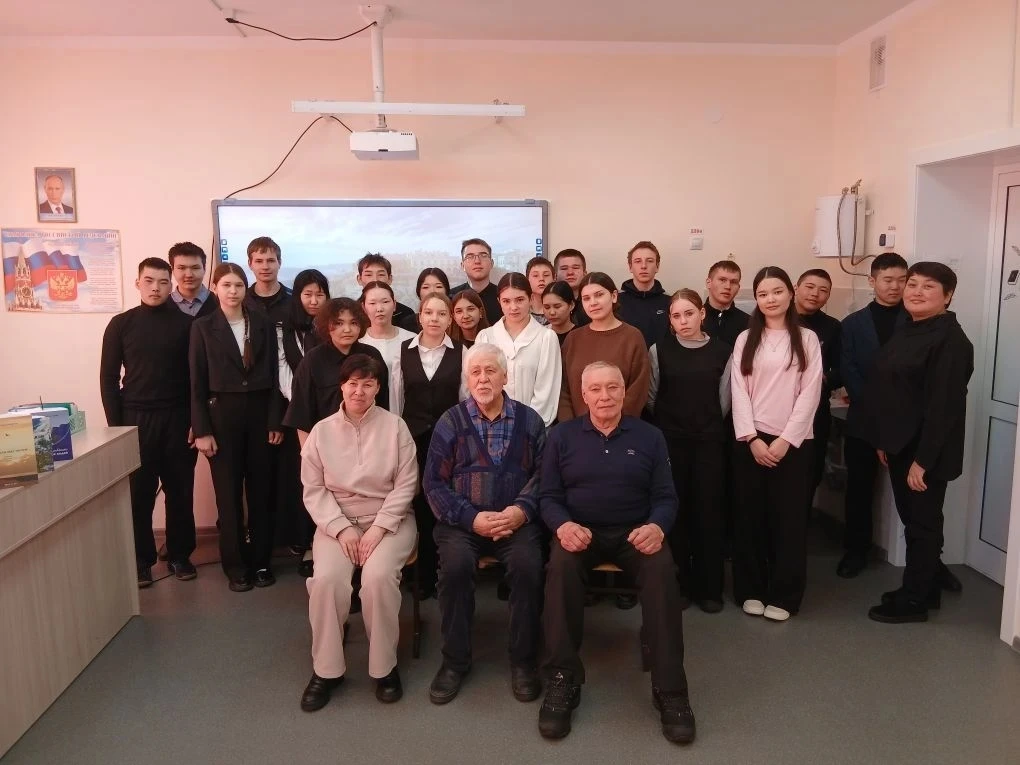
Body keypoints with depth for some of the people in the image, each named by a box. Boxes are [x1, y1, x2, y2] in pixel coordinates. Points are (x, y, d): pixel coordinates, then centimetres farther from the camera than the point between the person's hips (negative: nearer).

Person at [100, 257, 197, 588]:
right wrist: (115, 425, -3)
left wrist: (196, 420, -3)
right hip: (135, 418, 0)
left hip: (177, 418, 0)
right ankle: (141, 559, 18)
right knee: (138, 492, 5)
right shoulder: (121, 324, 2)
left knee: (180, 490, 6)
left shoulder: (185, 324, 2)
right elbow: (108, 378, 3)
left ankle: (180, 555, 20)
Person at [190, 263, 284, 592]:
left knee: (261, 490, 7)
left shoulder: (263, 324, 4)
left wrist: (275, 421, -2)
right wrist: (201, 430, -8)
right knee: (228, 493, 5)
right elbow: (197, 383, -2)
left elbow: (273, 375, 3)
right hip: (222, 414, -1)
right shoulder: (203, 327, 1)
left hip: (259, 413, 2)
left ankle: (261, 561, 19)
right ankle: (235, 565, 16)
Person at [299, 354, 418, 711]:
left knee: (378, 576, -29)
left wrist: (378, 528, -13)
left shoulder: (395, 426, -1)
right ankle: (326, 669, -4)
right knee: (326, 579, -26)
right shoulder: (322, 431, 3)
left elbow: (406, 484, -3)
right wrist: (342, 528, -11)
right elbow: (313, 489, 2)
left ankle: (385, 666, -7)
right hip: (337, 521, 2)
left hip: (389, 520, -1)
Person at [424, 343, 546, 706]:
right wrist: (471, 518, -12)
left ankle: (524, 660, -6)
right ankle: (455, 659, -7)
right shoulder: (450, 422, 4)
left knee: (528, 565, -28)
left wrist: (523, 510, -15)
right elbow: (434, 482, 0)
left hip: (516, 519, 0)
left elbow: (543, 472, 2)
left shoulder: (528, 419, 8)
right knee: (455, 564, -29)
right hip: (463, 520, 0)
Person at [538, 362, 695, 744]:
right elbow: (548, 496, 3)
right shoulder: (562, 436, 7)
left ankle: (669, 689, -20)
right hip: (579, 530, 0)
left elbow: (665, 496, 5)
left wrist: (657, 527, -19)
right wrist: (563, 525, -20)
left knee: (661, 571, -31)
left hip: (634, 532, 1)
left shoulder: (649, 436, 8)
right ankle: (562, 680, -21)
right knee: (560, 566, -33)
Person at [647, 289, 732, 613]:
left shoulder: (721, 352, 0)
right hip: (670, 440, 0)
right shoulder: (659, 350, -1)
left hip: (709, 441, 1)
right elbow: (650, 396, 6)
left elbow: (724, 398, 9)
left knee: (708, 511, 2)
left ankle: (709, 587, 14)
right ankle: (678, 584, 15)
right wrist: (667, 424, 10)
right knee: (675, 511, 2)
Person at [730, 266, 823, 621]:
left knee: (789, 518, 2)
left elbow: (810, 393, -4)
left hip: (793, 441, -1)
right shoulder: (745, 339, 7)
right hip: (751, 439, 1)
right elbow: (738, 391, 0)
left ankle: (783, 596, 13)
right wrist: (751, 438, -10)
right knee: (750, 516, 5)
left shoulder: (807, 339, 4)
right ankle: (751, 590, 17)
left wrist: (786, 439, -11)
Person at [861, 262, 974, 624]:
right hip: (901, 446, 9)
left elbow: (944, 405, -22)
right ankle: (924, 589, 33)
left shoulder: (950, 339, -18)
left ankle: (913, 601, 18)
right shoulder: (908, 332, 10)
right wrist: (884, 441, 13)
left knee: (922, 525, 5)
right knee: (913, 522, 18)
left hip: (925, 453, -9)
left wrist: (922, 460, -23)